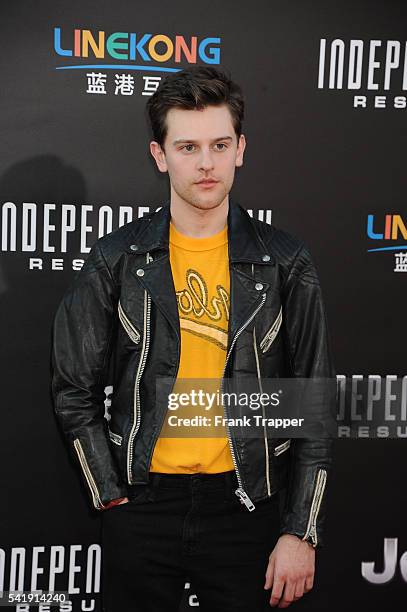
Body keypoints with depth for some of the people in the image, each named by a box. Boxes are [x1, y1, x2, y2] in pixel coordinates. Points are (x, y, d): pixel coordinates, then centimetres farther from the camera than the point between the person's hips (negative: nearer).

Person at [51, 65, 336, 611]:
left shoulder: (285, 264, -2)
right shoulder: (118, 259, -2)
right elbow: (75, 392, 4)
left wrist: (302, 533, -4)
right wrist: (112, 497, -1)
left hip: (247, 504, 0)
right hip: (141, 504, 1)